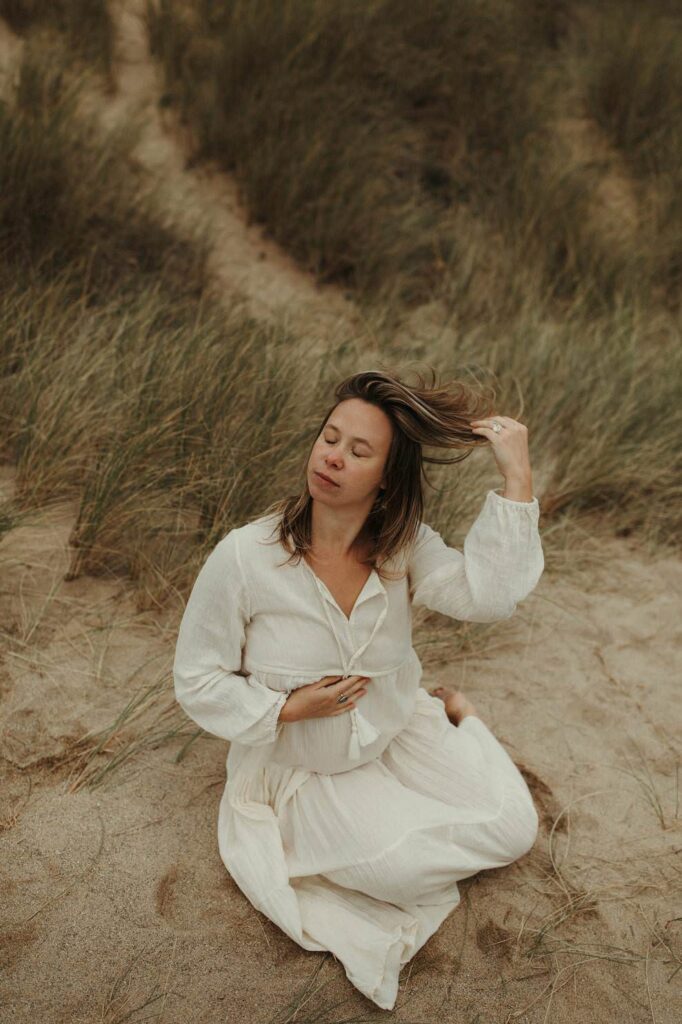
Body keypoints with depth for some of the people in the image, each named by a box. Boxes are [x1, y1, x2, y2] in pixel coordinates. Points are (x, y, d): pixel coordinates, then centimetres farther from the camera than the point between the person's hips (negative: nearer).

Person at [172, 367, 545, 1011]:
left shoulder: (404, 546, -15)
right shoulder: (242, 559, -25)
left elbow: (490, 595, -31)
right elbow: (198, 681, -14)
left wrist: (517, 478, -34)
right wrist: (290, 709, -25)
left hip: (400, 732, 3)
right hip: (302, 766, -3)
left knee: (513, 828, -5)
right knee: (401, 870, -22)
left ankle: (452, 714, 21)